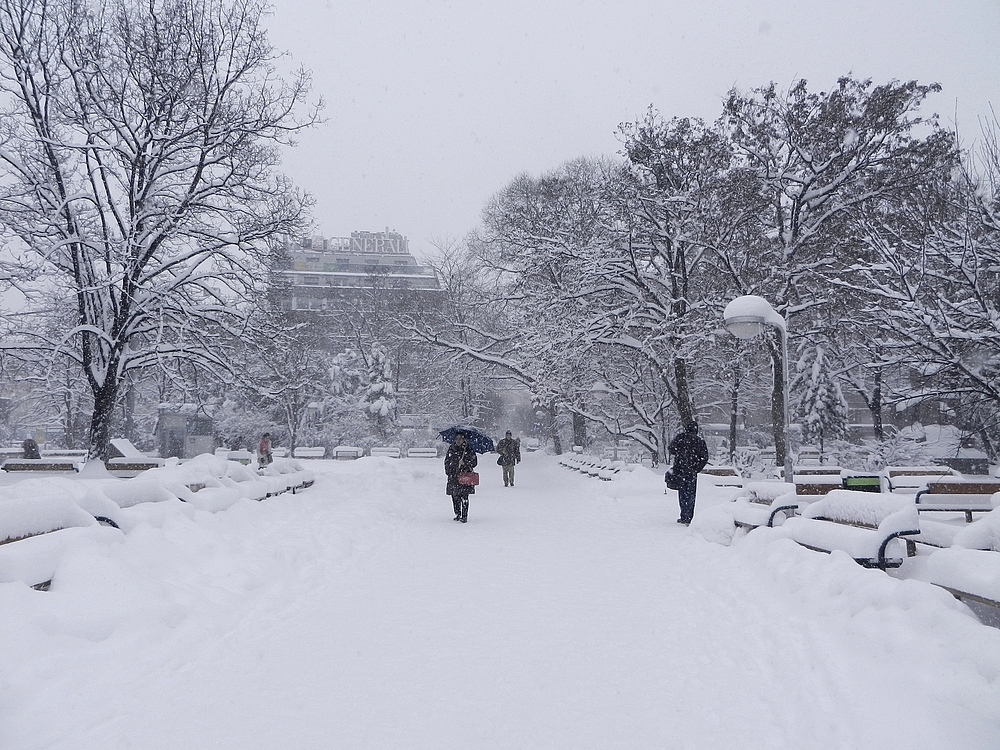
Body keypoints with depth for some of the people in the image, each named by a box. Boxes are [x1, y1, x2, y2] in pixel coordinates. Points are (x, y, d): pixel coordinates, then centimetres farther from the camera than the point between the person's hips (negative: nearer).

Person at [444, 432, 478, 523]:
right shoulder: (451, 448, 8)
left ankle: (464, 516, -4)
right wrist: (448, 471, 5)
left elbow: (474, 462, 0)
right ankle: (457, 514, 21)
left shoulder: (468, 449, 0)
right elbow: (447, 461, 16)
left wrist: (465, 463, -14)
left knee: (464, 496, -8)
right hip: (453, 476, 3)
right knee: (455, 496, 5)